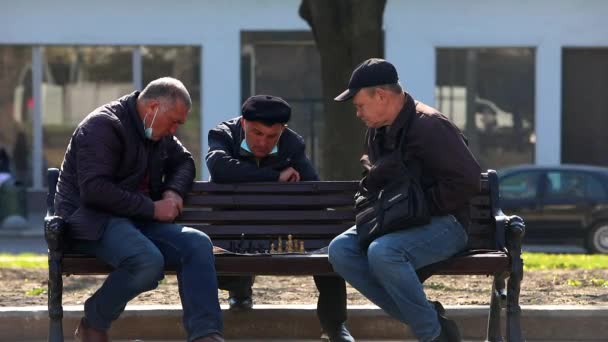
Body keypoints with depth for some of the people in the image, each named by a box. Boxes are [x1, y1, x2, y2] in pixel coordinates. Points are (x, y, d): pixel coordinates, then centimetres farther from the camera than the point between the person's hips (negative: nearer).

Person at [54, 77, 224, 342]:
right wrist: (152, 208, -18)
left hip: (137, 219, 8)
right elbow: (94, 189, -21)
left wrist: (174, 191, 8)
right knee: (149, 260, -36)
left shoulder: (159, 133, 16)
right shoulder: (103, 126, -11)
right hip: (90, 219, -8)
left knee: (197, 244, -17)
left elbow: (183, 161, 33)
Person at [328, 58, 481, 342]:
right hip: (395, 222, 9)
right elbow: (373, 178, 35)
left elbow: (467, 180, -23)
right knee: (340, 250, -14)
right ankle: (425, 316, -13)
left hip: (444, 224, -9)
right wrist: (372, 176, 10)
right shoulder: (377, 131, 14)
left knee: (382, 252, -35)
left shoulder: (429, 126, -15)